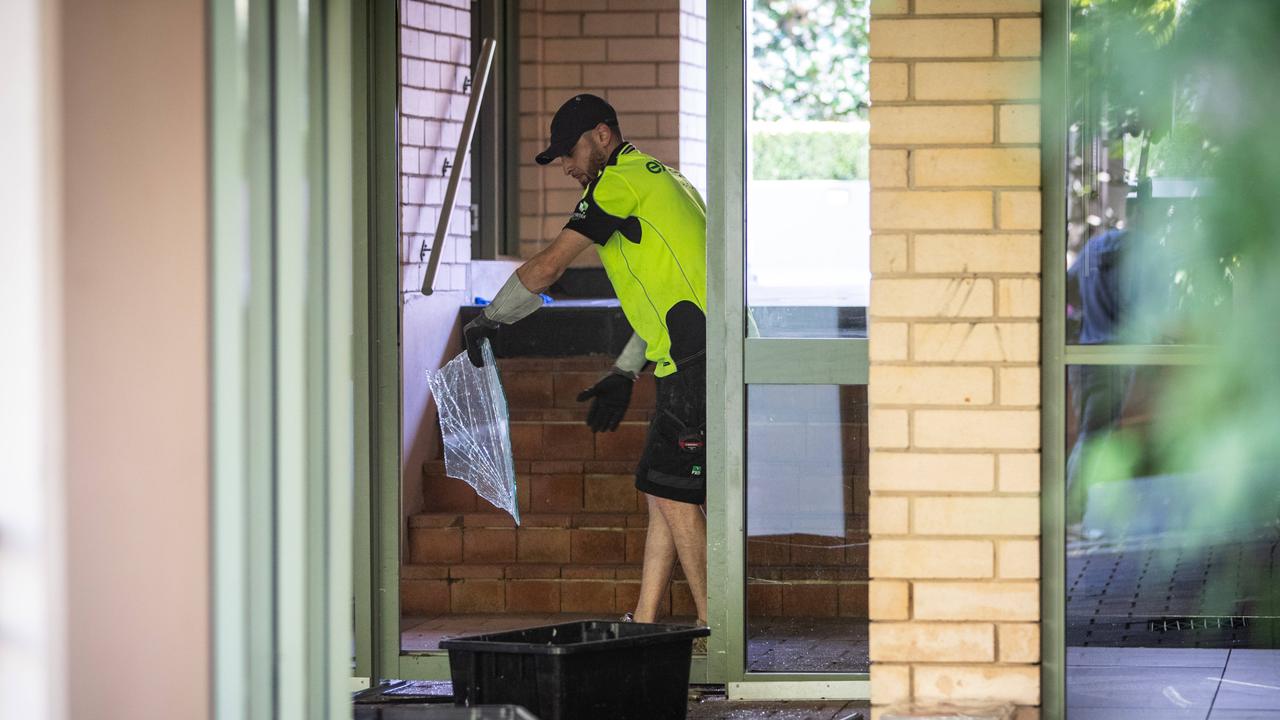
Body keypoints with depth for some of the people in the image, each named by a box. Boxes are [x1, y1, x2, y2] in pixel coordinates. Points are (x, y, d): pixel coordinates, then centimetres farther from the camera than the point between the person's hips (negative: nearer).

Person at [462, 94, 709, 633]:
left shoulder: (620, 181, -6)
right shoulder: (659, 178, 25)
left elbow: (548, 266, -7)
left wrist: (487, 320, 6)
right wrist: (625, 372, 25)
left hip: (698, 362, -10)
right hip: (692, 363, 10)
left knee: (671, 494, -9)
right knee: (662, 493, 10)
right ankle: (642, 626, 10)